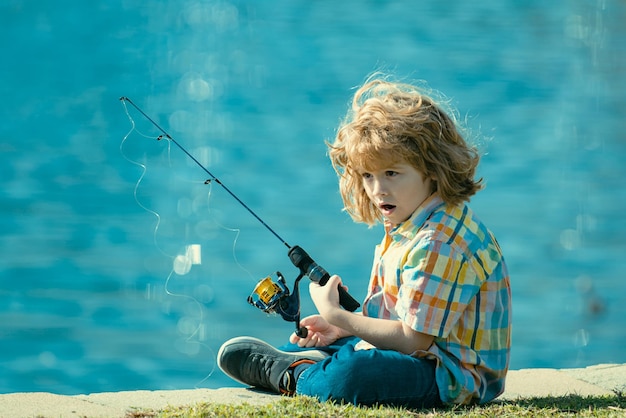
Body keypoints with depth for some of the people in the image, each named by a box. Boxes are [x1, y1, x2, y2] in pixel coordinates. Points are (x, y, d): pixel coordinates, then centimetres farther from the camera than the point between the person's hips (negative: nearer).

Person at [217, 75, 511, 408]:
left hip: (452, 377, -11)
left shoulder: (440, 244, -23)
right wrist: (342, 327, 4)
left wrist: (337, 316, -15)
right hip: (423, 356, 11)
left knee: (349, 374, -34)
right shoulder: (407, 225, 11)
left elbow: (412, 340, -23)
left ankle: (289, 375, -10)